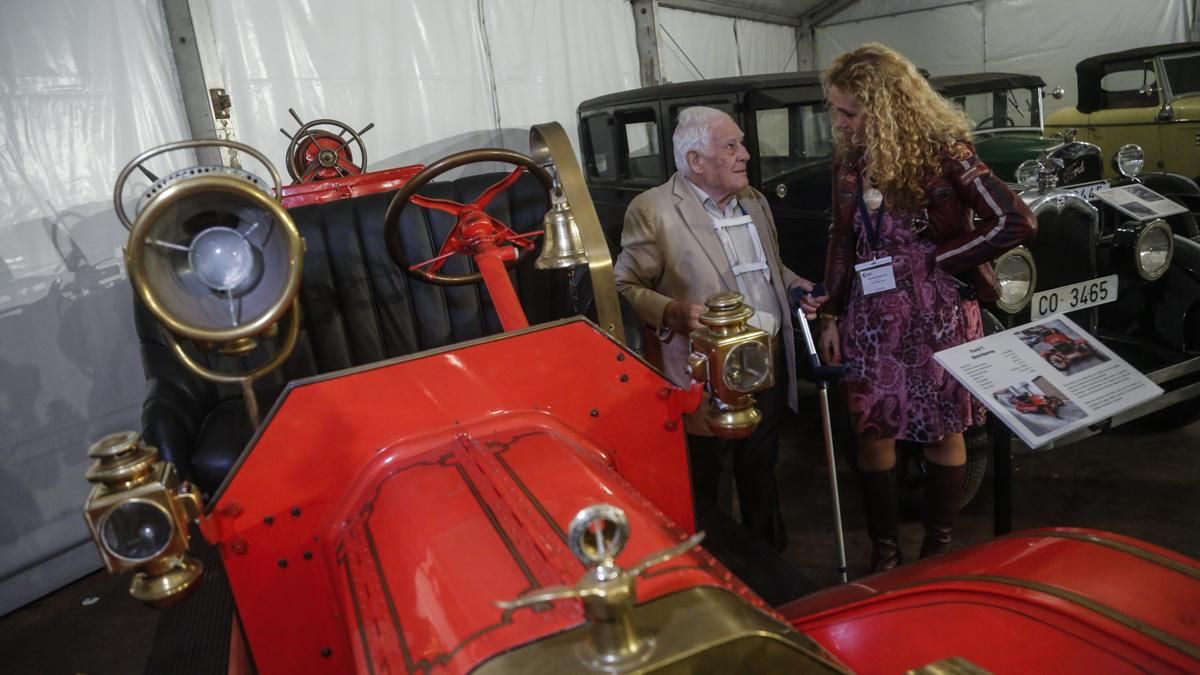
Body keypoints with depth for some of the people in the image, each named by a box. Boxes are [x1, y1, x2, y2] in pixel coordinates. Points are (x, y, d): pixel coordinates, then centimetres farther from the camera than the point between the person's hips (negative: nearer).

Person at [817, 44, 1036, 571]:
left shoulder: (941, 149, -14)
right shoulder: (849, 156, 1)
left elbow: (1015, 222, -17)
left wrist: (933, 259, -13)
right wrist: (830, 316, 6)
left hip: (938, 315, -4)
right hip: (870, 314, 4)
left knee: (943, 429, 9)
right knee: (871, 429, 6)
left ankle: (938, 549, 27)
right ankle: (883, 551, 22)